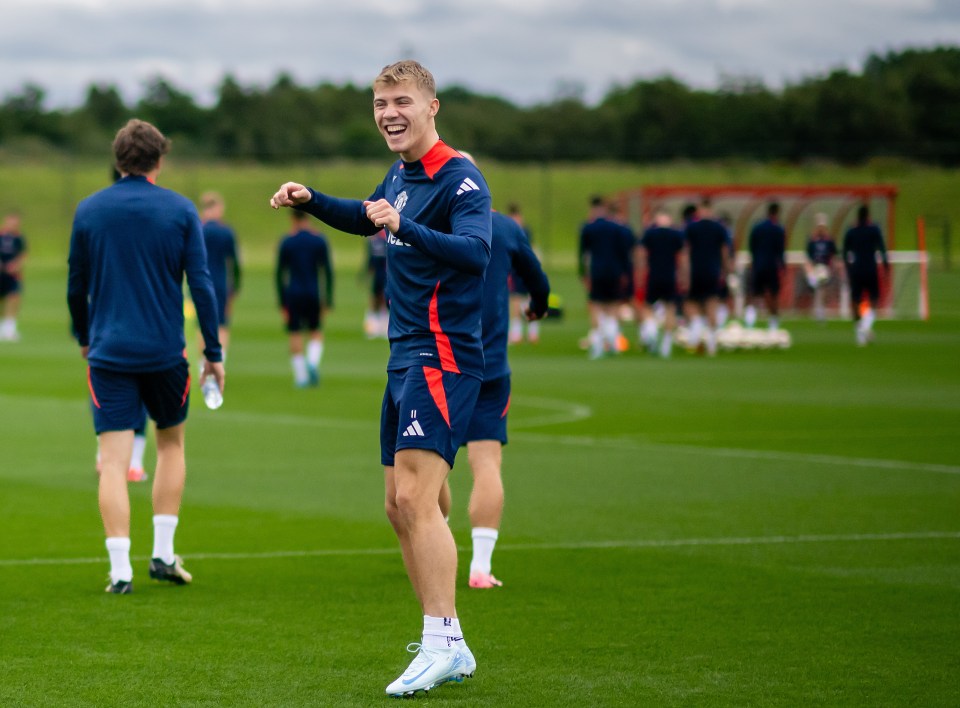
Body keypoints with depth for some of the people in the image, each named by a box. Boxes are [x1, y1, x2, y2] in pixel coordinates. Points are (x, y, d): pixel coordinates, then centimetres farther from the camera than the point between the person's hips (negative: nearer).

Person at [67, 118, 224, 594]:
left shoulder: (88, 211, 2)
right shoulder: (180, 211, -2)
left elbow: (76, 286, 9)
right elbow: (201, 285, -5)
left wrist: (84, 337, 26)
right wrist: (213, 352, 1)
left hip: (108, 353, 0)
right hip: (165, 352, 0)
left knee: (113, 461, -1)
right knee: (171, 443, 20)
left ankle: (121, 569, -9)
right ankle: (163, 554, 16)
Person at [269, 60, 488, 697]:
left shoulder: (459, 178, -13)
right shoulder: (400, 175, 14)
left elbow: (475, 251, -30)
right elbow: (366, 217, 36)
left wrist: (404, 227, -42)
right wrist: (311, 200, 19)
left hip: (442, 357, -10)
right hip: (405, 358, 10)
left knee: (415, 497, -19)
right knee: (402, 508, 10)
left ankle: (444, 642, -19)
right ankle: (448, 649, 15)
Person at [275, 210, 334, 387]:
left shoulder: (286, 242, 0)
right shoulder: (320, 241, 1)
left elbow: (280, 273, 1)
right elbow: (328, 271, -1)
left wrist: (282, 302, 7)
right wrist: (328, 300, 3)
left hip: (293, 294, -1)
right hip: (313, 295, 1)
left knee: (295, 335, 4)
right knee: (316, 333, 13)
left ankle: (301, 376, 0)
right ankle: (313, 363, -12)